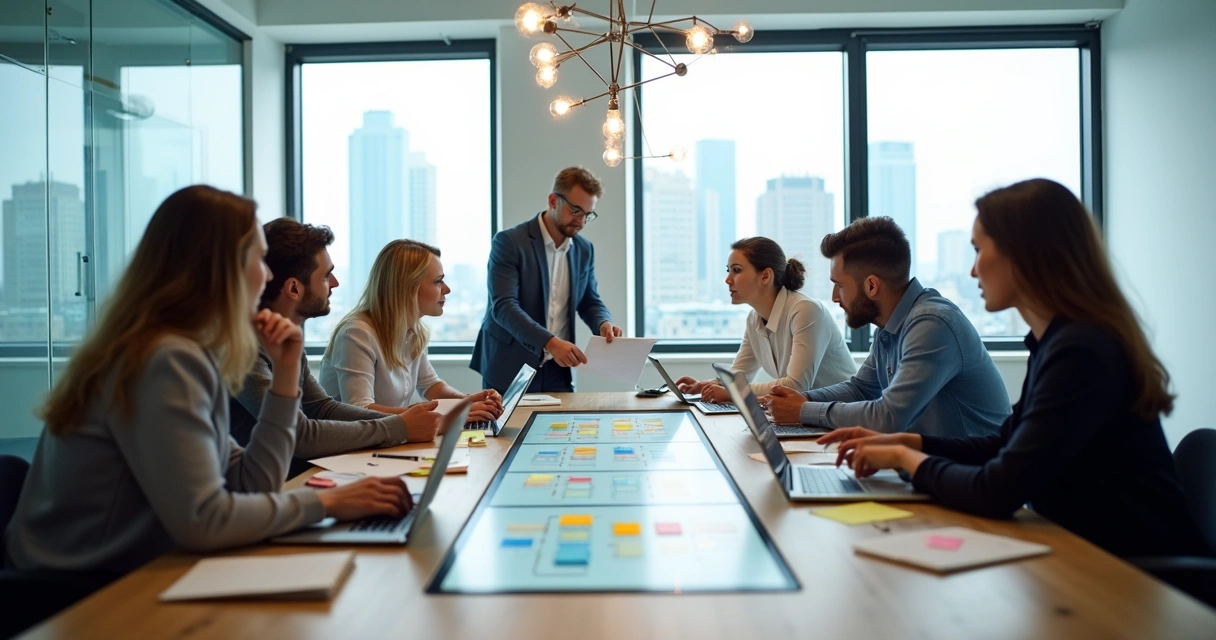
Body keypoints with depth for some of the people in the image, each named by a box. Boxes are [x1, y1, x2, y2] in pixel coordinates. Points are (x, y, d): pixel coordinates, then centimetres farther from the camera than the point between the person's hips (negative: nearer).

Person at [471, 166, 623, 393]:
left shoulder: (584, 250, 7)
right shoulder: (509, 242, -11)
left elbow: (590, 302, 16)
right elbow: (503, 306, -21)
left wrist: (604, 323, -9)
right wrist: (550, 342, -33)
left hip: (558, 372, 5)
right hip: (509, 371, -4)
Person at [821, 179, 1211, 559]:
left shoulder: (1080, 352, -24)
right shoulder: (1053, 341, 5)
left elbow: (996, 493, -26)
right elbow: (1008, 447, 16)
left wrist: (906, 458, -9)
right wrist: (907, 443, 5)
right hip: (1092, 554, 7)